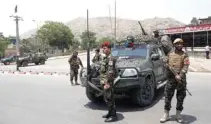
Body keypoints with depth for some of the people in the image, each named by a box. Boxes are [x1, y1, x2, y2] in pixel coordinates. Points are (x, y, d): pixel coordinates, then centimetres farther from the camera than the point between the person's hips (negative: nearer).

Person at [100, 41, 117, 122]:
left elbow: (110, 72, -22)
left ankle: (113, 116, 5)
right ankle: (110, 113, 29)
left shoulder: (110, 58, -15)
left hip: (108, 82, -10)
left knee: (109, 99, -4)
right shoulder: (105, 58, 15)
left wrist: (107, 83, -25)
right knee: (107, 99, 17)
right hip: (104, 82, 10)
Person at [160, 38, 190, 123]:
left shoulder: (184, 55, 0)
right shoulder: (170, 54, 9)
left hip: (181, 79, -1)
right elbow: (166, 63, 19)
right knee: (168, 97, 2)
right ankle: (166, 115, 13)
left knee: (180, 98, 7)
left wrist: (180, 75, -25)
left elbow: (185, 67, -11)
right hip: (171, 79, 2)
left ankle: (178, 115, 22)